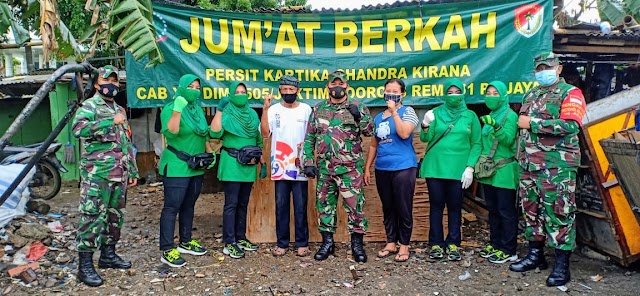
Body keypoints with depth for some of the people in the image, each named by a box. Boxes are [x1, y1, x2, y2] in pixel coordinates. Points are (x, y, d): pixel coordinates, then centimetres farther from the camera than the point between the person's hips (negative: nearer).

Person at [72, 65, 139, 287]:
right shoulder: (89, 105, -3)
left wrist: (133, 170, 19)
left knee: (115, 215, 13)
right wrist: (111, 122, -21)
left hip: (119, 175, 8)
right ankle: (85, 265, -2)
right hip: (97, 174, -8)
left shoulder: (119, 110, 20)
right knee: (92, 217, -7)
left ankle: (108, 255, 26)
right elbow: (79, 129, -24)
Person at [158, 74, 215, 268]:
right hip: (177, 167, -8)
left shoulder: (198, 109, 13)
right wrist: (177, 110, -33)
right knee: (172, 207, -6)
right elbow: (170, 132, -26)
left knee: (188, 205, 16)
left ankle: (185, 242, 28)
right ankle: (167, 251, -4)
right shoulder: (171, 108, -9)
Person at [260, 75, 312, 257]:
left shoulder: (306, 109, 4)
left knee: (300, 207, 3)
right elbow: (265, 133, -8)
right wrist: (265, 109, -14)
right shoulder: (274, 110, 4)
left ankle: (302, 243, 14)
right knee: (281, 206, 6)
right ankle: (282, 243, 16)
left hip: (300, 167, -1)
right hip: (280, 166, 1)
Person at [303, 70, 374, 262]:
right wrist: (308, 162, 2)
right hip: (324, 167, 3)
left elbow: (369, 132, -6)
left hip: (350, 167, -3)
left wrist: (360, 116, -23)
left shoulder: (357, 106, 2)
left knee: (355, 205, -1)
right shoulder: (318, 109, 9)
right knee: (324, 204, 9)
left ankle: (357, 243, 11)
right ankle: (327, 242, 22)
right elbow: (309, 138, 9)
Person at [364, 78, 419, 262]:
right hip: (382, 169, 5)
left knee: (403, 209, -1)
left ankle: (404, 245, 11)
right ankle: (391, 243, 22)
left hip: (403, 168, -5)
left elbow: (404, 133, -19)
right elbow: (374, 145, 19)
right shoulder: (378, 117, 15)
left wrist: (393, 111, -13)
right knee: (388, 208, 11)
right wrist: (367, 168, 15)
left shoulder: (407, 112, 0)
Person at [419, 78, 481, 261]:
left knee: (455, 207, 5)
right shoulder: (436, 113, 7)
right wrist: (426, 125, -18)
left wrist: (470, 167, -6)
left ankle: (453, 244, 14)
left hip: (458, 169, 0)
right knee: (436, 206, 4)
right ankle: (436, 244, 11)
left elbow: (476, 144, 3)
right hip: (435, 167, 0)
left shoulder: (470, 116, 5)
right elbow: (425, 138, 1)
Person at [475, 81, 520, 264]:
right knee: (493, 209, 14)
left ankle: (508, 251, 3)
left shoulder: (510, 116, -7)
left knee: (506, 211, -3)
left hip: (504, 171, -7)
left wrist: (495, 126, -33)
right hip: (489, 170, 8)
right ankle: (495, 244, 24)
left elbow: (509, 140, -19)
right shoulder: (489, 117, 14)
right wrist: (480, 165, 15)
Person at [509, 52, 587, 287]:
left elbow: (570, 126, -20)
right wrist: (521, 158, 21)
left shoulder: (570, 93, -4)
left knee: (558, 213, -5)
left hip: (558, 166, -7)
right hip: (530, 165, 7)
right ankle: (535, 255, 24)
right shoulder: (531, 95, 18)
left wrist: (532, 123, -17)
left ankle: (562, 265, 1)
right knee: (531, 210, 11)